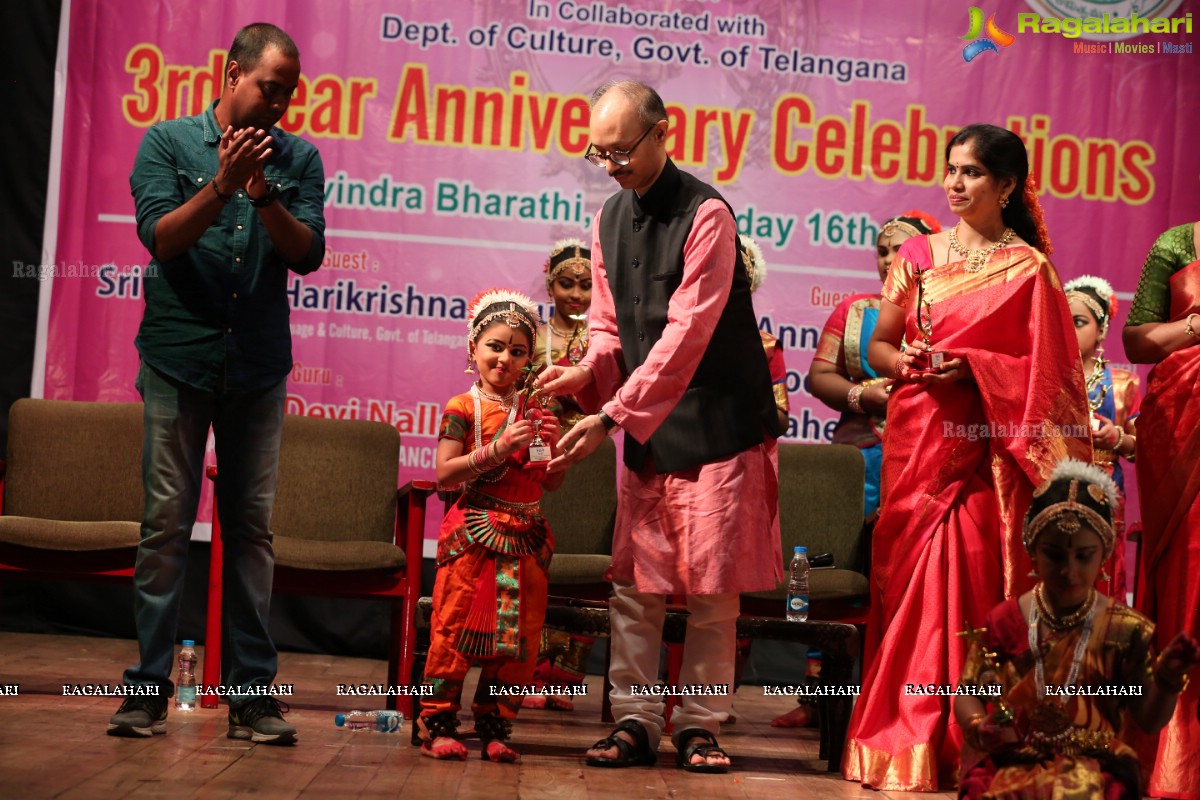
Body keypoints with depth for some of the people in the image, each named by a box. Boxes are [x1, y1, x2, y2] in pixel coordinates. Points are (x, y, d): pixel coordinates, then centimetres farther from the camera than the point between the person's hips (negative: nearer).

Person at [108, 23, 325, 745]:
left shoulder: (299, 158, 8)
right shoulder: (168, 142, 3)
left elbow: (307, 255, -2)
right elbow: (160, 238, -8)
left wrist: (265, 197, -18)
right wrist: (223, 184, -20)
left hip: (259, 366, 2)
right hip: (178, 357, -2)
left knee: (253, 526, 2)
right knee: (167, 523, -2)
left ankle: (253, 694, 5)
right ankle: (150, 689, 3)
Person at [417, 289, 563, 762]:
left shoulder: (535, 411, 12)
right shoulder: (463, 408, -3)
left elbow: (551, 484, 15)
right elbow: (445, 474, -12)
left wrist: (554, 446, -3)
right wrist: (498, 449, -19)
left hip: (526, 536, 5)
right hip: (475, 532, -5)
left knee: (520, 634, 5)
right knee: (456, 624, -4)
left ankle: (494, 726, 14)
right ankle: (437, 723, 4)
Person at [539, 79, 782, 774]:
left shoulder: (706, 214, -14)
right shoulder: (609, 220, 9)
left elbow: (687, 335, -20)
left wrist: (611, 418, -23)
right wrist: (585, 374, -8)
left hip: (718, 423, -6)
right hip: (646, 426, 6)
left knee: (712, 588, 1)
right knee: (635, 585, 4)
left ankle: (698, 727, 10)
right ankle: (636, 722, 12)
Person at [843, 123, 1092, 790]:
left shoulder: (1028, 268, 2)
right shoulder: (920, 254, 11)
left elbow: (1046, 371, -3)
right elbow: (878, 345, 13)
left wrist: (973, 367, -15)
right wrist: (908, 361, -8)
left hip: (987, 444, -3)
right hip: (917, 433, 3)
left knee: (972, 579, -5)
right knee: (908, 575, 1)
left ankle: (965, 745, 4)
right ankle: (901, 739, 8)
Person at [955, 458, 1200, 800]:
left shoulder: (1124, 629, 0)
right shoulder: (1003, 621, 0)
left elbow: (1148, 719, 2)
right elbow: (967, 696, 5)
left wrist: (1169, 678, -17)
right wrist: (979, 727, -16)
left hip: (1095, 768, 0)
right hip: (1011, 764, 0)